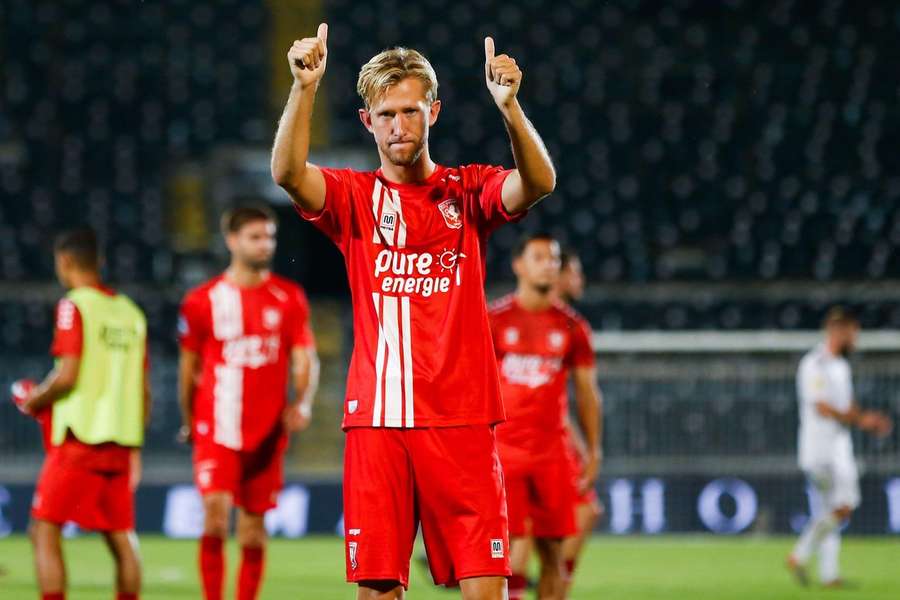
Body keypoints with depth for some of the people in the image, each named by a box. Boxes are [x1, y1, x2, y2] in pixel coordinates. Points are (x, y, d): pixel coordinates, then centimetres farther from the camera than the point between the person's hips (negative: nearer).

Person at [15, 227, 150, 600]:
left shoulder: (74, 307, -7)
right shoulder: (131, 312, 13)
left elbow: (67, 376, -16)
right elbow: (143, 391, 14)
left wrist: (34, 400, 3)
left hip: (80, 434, -7)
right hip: (120, 443, 7)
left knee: (45, 531, -3)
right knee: (120, 537, 10)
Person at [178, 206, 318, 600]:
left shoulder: (289, 298, 5)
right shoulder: (202, 301, 1)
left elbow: (304, 359, 4)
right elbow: (189, 367, 10)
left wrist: (302, 403, -14)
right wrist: (188, 421, 16)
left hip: (267, 432, 2)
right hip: (217, 431, -2)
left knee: (253, 530, 6)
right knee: (216, 516, -16)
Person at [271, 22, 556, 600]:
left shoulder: (469, 191, 8)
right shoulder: (354, 197, 8)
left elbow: (539, 182, -12)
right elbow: (288, 172, -12)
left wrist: (509, 105, -30)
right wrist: (305, 87, -27)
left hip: (461, 421, 0)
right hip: (376, 420, 0)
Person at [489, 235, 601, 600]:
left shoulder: (571, 327, 8)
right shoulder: (493, 320, 1)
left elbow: (587, 392, 12)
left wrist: (593, 452, 9)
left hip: (552, 453, 2)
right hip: (501, 449, -2)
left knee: (552, 549, 2)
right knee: (506, 541, -10)